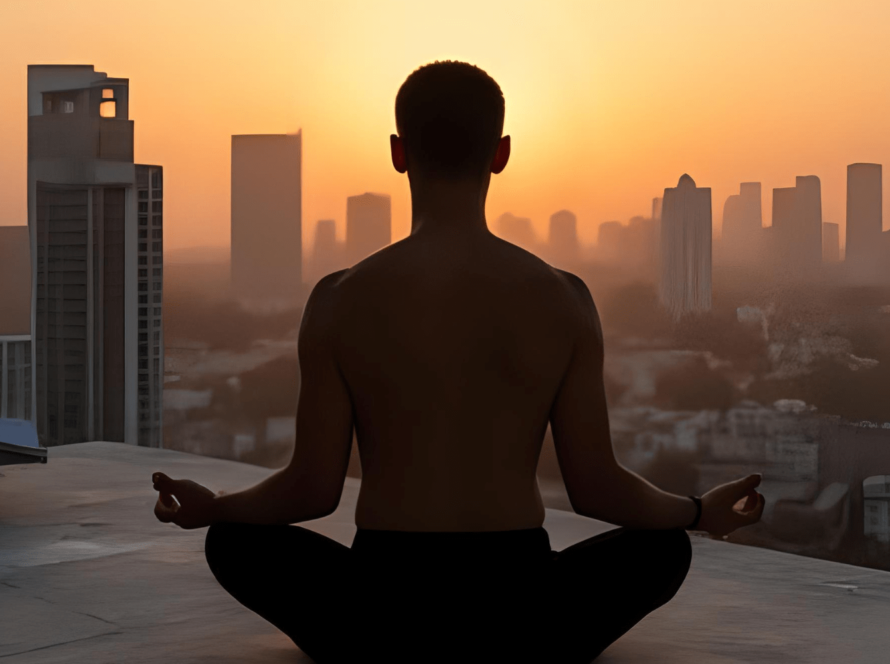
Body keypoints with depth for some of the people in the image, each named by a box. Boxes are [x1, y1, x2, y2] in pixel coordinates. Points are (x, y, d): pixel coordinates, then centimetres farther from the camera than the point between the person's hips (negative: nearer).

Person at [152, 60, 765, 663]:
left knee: (234, 542, 27)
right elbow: (594, 486, 0)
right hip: (515, 609, 1)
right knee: (663, 547, 29)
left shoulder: (341, 301, -7)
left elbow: (313, 488, -2)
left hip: (385, 610, 0)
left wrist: (208, 508, 19)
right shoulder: (563, 299, -5)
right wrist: (703, 513, 20)